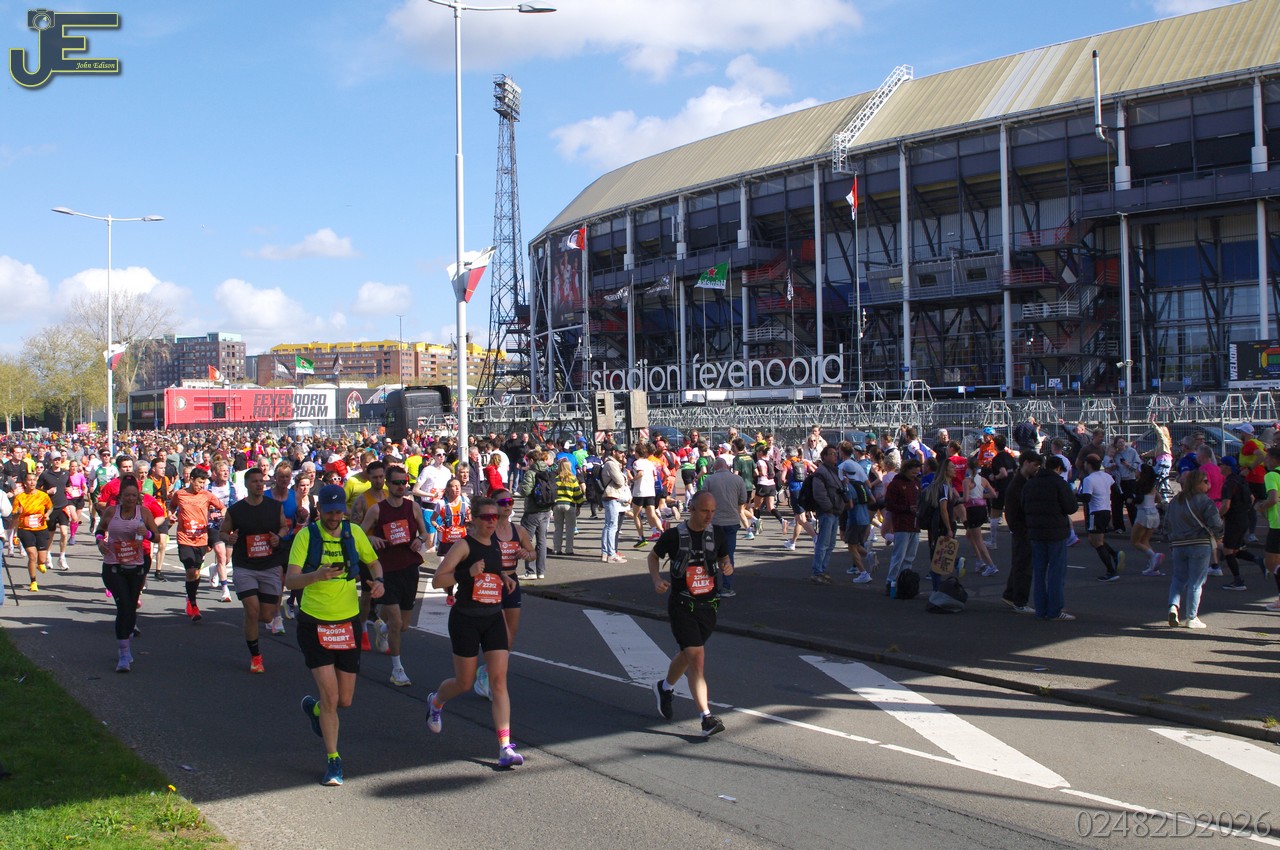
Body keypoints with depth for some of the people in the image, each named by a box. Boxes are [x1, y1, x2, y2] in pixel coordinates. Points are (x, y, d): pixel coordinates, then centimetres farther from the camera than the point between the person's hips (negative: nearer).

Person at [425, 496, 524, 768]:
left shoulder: (496, 546, 8)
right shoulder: (464, 545, -11)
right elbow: (437, 580, -15)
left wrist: (504, 577, 9)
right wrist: (468, 573, -26)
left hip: (494, 618, 5)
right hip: (466, 620, -5)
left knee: (499, 681, -6)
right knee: (465, 683, 7)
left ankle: (505, 747, -9)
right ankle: (436, 701, 43)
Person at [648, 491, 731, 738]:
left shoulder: (716, 534, 1)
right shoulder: (674, 535, -8)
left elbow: (724, 557, 16)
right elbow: (654, 556, 7)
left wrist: (728, 567, -8)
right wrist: (657, 579, -10)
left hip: (708, 605, 4)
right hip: (681, 605, -4)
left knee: (687, 654, 20)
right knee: (697, 658, -15)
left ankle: (665, 688, 49)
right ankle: (707, 718, -16)